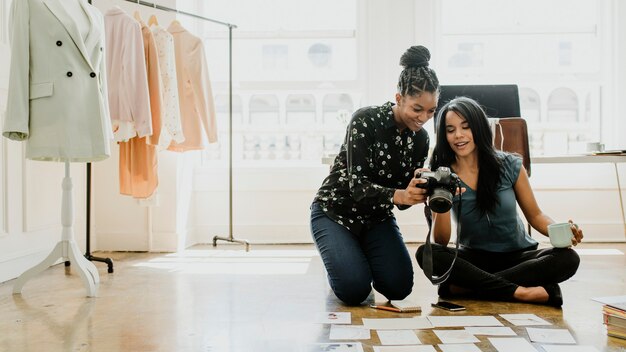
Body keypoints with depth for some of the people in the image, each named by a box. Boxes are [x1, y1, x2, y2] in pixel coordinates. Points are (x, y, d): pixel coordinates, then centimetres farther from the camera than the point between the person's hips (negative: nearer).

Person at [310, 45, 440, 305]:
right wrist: (399, 195, -46)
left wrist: (420, 193, -29)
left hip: (377, 218, 5)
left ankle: (361, 258, 21)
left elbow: (404, 197, -5)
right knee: (355, 290, -21)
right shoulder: (365, 121, -22)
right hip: (335, 211, -5)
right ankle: (340, 261, 15)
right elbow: (358, 185, -28)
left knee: (399, 287, -11)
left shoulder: (420, 139, -5)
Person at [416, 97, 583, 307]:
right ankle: (522, 292, -30)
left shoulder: (509, 165, -4)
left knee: (567, 259, -27)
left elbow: (535, 215, 6)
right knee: (426, 254, -29)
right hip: (474, 259, -1)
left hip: (517, 256, 1)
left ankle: (465, 286, -27)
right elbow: (441, 242, -11)